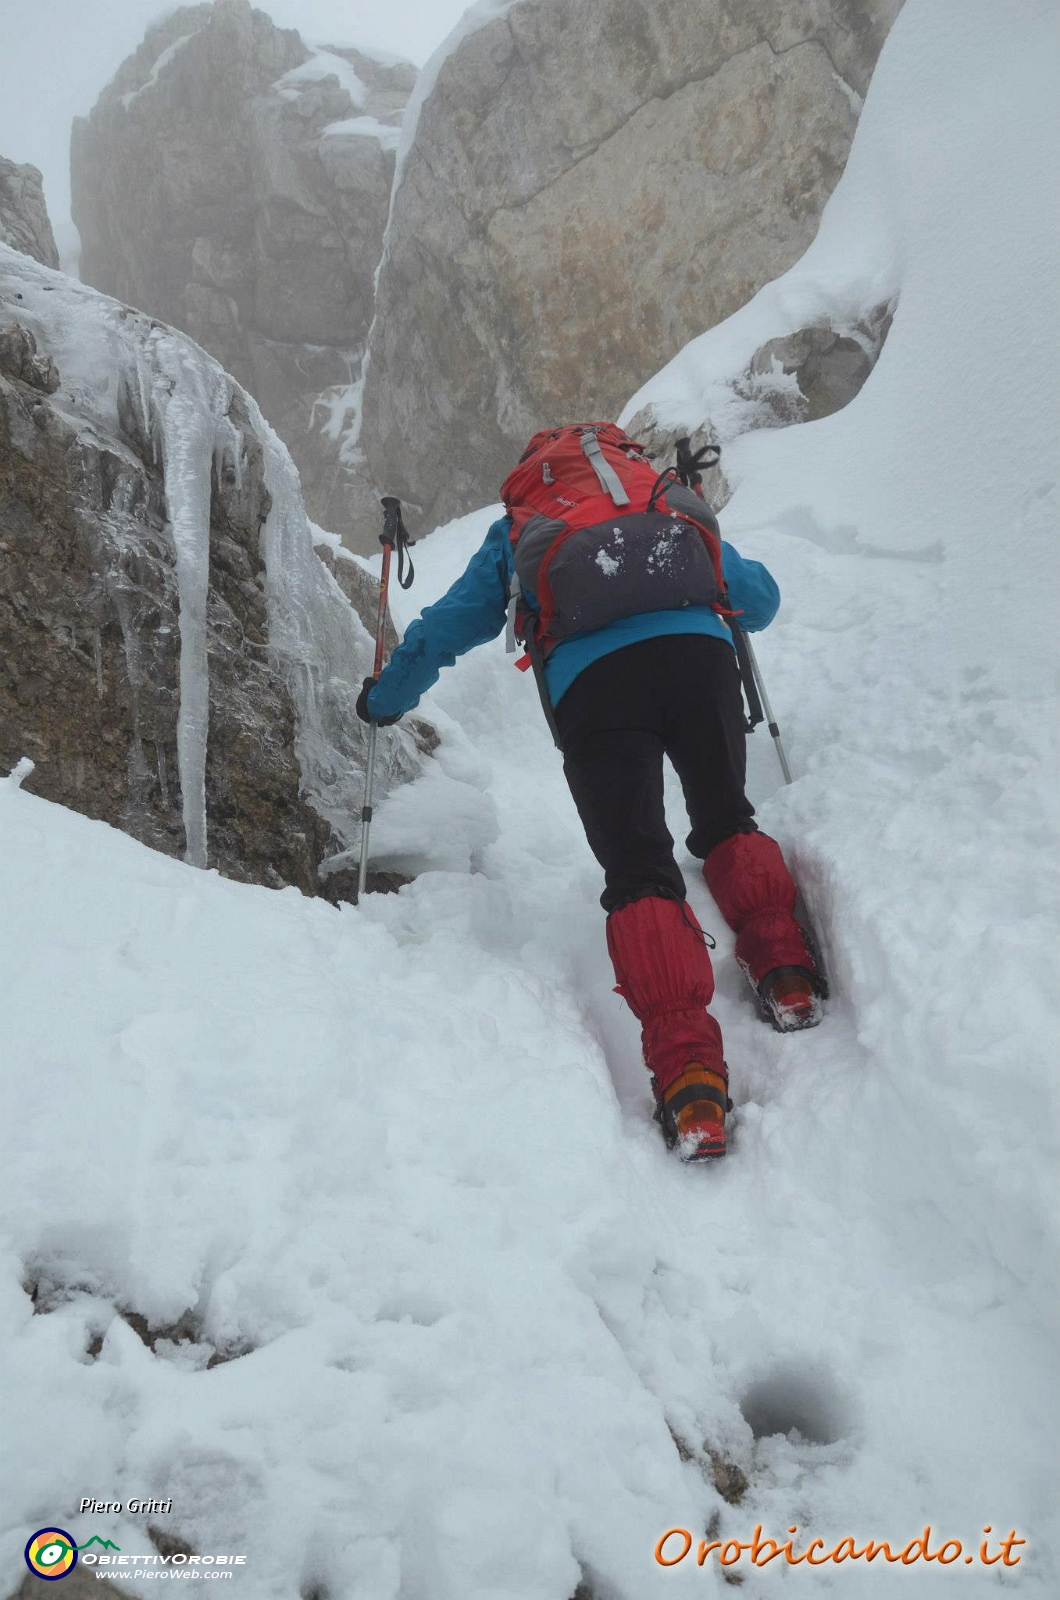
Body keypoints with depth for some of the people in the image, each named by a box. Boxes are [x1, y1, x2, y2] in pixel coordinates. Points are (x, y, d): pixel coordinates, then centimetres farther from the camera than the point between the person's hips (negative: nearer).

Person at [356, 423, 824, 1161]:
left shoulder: (516, 528, 32)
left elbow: (443, 631, 33)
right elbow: (760, 596, 39)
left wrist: (384, 700, 50)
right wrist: (729, 610, 63)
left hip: (590, 679, -1)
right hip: (697, 649, 2)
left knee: (638, 871, -3)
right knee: (727, 820, 24)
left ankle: (689, 1075, -19)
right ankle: (787, 973, 6)